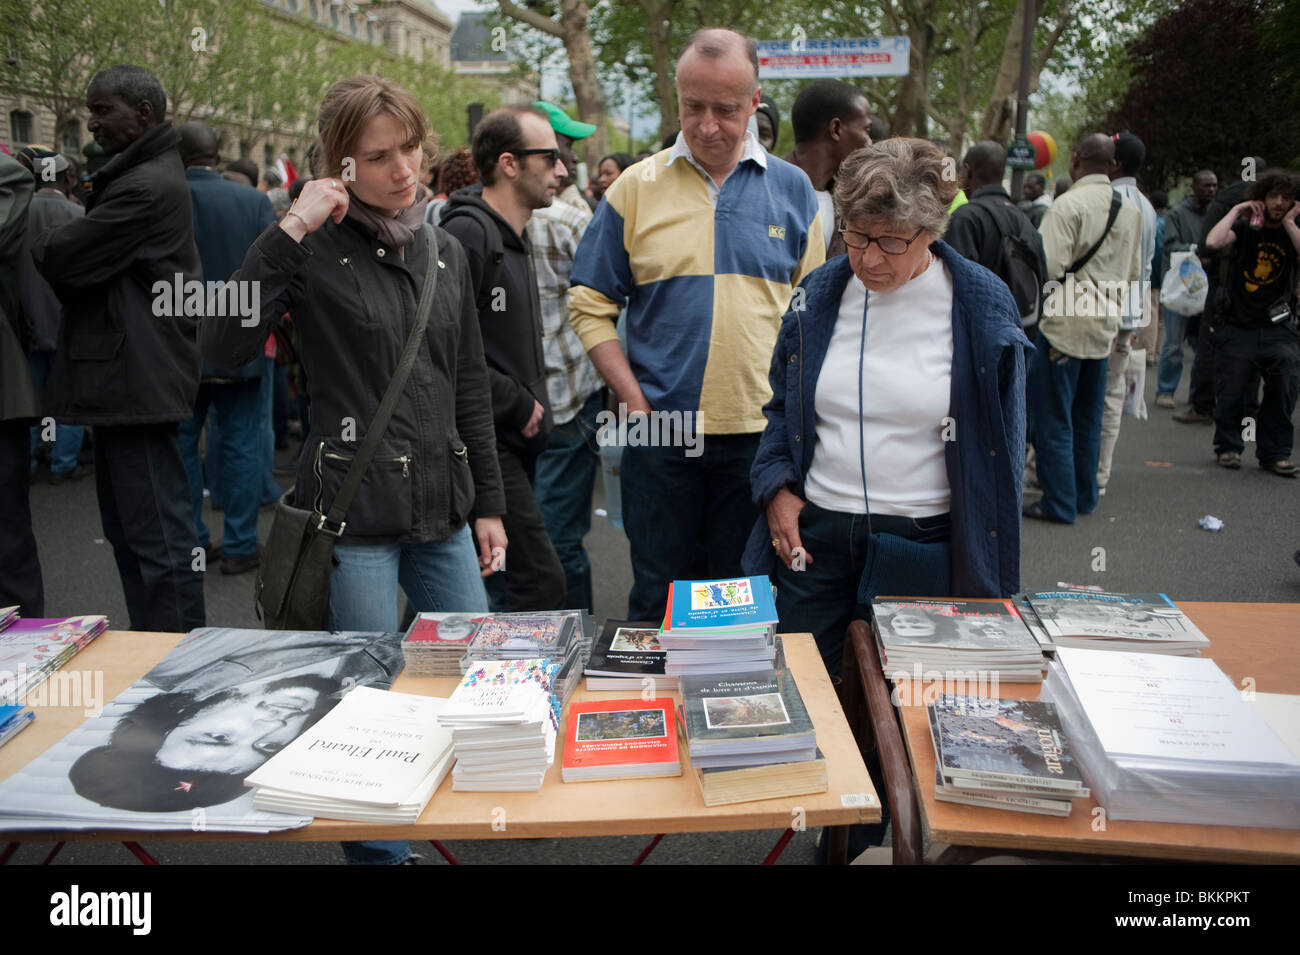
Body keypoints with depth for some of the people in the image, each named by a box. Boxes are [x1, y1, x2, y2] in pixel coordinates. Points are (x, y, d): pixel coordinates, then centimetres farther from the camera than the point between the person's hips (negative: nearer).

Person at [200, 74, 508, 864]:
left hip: (442, 508, 6)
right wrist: (288, 232, -22)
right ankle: (379, 851, 26)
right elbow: (224, 348, -21)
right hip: (355, 516, -5)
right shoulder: (316, 251, -6)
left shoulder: (447, 252, 10)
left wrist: (488, 503, 12)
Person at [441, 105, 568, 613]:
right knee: (540, 583, -12)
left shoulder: (512, 236, 18)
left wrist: (531, 407, 14)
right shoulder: (468, 233, -15)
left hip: (512, 440, 10)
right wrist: (518, 404, -13)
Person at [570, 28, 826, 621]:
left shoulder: (792, 190, 5)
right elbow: (591, 306, 2)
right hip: (661, 435, 0)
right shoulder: (635, 189, 1)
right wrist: (635, 402, -7)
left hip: (760, 432, 1)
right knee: (657, 598, 11)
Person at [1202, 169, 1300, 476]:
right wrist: (1236, 211, -8)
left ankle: (1274, 453, 5)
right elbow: (1213, 241, -17)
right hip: (1238, 326, -1)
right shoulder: (1245, 229, 4)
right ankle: (1229, 446, 20)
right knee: (1230, 392, 0)